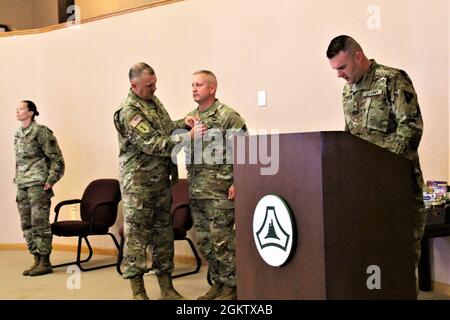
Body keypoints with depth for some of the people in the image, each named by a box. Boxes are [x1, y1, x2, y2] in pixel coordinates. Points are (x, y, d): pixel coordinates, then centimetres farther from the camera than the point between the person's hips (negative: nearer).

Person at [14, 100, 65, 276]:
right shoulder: (18, 134, 15)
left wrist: (51, 181, -12)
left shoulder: (41, 131, -8)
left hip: (38, 184, -8)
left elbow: (56, 158, -9)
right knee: (27, 224, 9)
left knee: (40, 223, -7)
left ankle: (45, 262, 0)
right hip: (22, 186, 8)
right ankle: (37, 259, 17)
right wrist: (16, 180, 18)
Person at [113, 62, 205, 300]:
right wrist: (188, 137, -24)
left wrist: (185, 123, 2)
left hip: (162, 180, 8)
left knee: (163, 232, 11)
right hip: (139, 182, -8)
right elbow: (153, 145, -23)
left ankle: (166, 288, 20)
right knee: (136, 234, 0)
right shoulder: (129, 111, -16)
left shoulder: (153, 100, 11)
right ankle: (138, 291, 9)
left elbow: (167, 128, 22)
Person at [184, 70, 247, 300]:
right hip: (196, 190, 7)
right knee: (204, 241, 12)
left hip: (219, 190, -7)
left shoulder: (227, 116, -7)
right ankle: (218, 283, 24)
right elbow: (183, 147, 17)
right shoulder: (191, 117, 14)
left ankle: (231, 286, 10)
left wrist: (237, 184, -15)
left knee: (221, 240, -4)